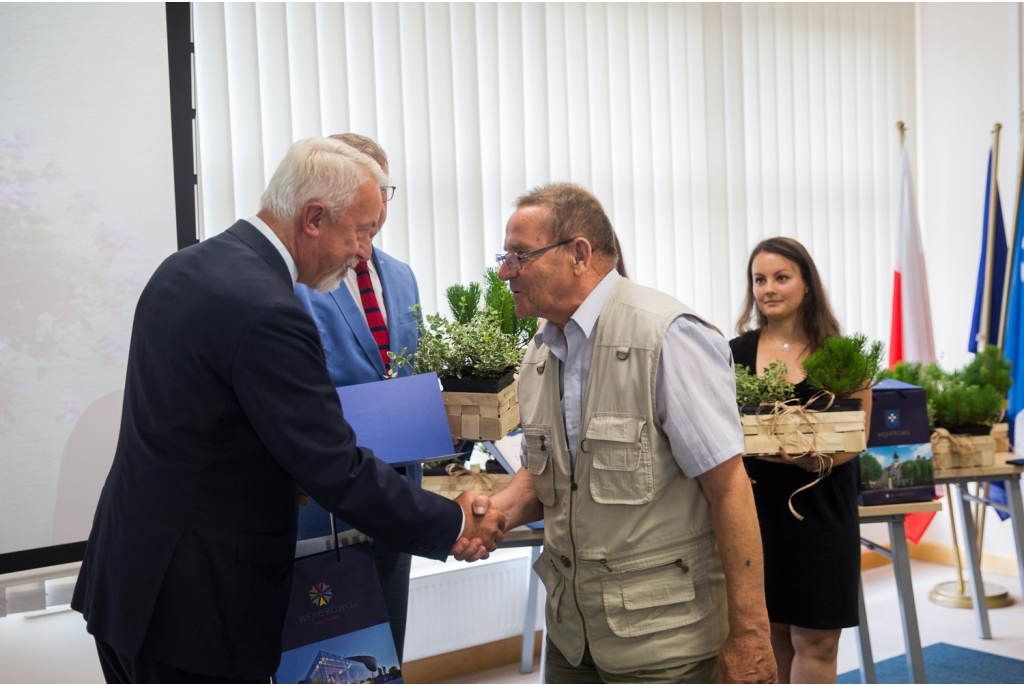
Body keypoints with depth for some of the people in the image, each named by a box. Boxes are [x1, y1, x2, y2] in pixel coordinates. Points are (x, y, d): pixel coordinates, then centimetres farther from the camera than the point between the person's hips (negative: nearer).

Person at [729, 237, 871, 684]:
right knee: (773, 634, 10)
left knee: (816, 640, 0)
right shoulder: (735, 353, 3)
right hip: (755, 507, 2)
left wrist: (816, 460, -23)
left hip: (820, 511, -1)